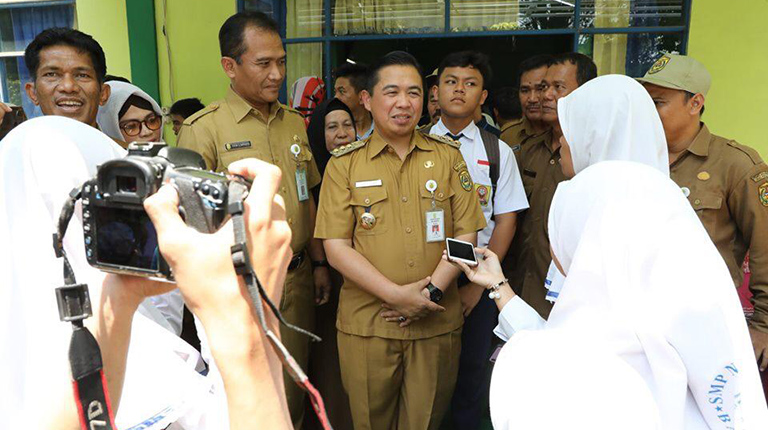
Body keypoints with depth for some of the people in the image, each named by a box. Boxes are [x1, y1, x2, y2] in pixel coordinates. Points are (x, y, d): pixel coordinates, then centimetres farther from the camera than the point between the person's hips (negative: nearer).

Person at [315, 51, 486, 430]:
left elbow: (466, 233, 1)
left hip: (437, 324, 1)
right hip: (366, 324, -1)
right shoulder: (344, 164, 0)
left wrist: (432, 290, -12)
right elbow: (336, 247, -6)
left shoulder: (448, 155, 5)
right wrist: (396, 294, -14)